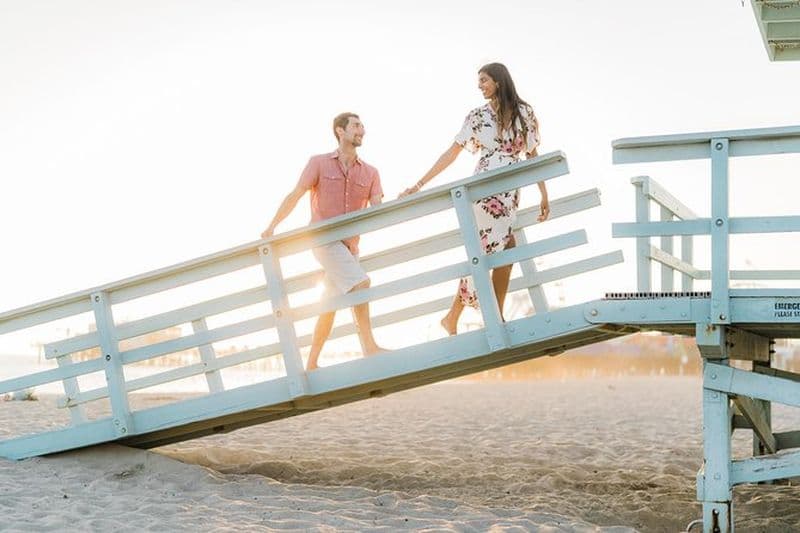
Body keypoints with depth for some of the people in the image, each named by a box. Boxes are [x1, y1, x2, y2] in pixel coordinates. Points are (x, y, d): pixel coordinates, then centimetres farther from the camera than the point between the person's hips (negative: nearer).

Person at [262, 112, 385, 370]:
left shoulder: (370, 173, 10)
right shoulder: (319, 162, 2)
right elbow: (295, 195, -5)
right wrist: (272, 226, -15)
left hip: (349, 245, 5)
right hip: (323, 240, -5)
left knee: (329, 307, 9)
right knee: (359, 282, -26)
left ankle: (311, 364, 18)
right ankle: (369, 346, -28)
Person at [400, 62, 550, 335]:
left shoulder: (524, 112, 7)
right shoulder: (477, 116, 5)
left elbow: (532, 155, 10)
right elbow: (452, 153, 5)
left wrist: (544, 195, 6)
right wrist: (419, 185, 1)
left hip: (511, 192, 3)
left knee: (504, 252, -3)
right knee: (485, 252, -8)